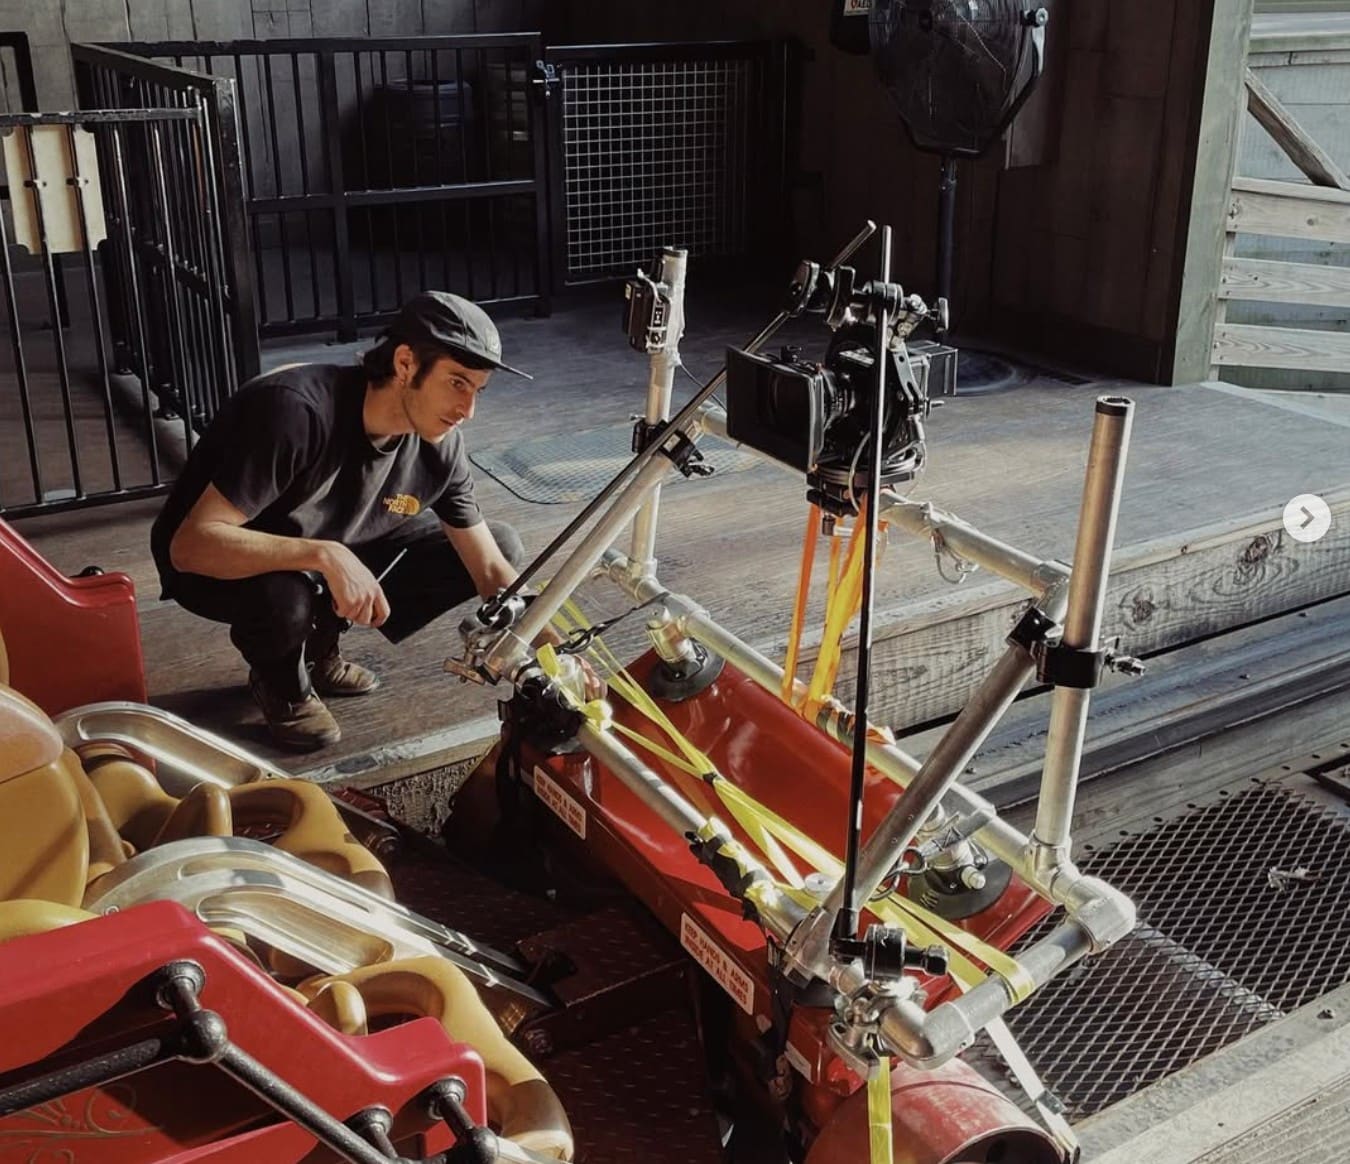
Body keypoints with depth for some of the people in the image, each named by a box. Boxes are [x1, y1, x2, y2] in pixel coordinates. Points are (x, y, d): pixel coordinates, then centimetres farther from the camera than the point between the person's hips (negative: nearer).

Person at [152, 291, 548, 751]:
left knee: (503, 545, -4)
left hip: (336, 552, 6)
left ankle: (319, 650, 9)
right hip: (230, 566, -6)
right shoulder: (297, 410, -34)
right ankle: (280, 680, -2)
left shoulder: (439, 447, -15)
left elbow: (491, 571, -8)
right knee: (284, 596, -42)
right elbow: (190, 545, -36)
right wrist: (326, 557, -47)